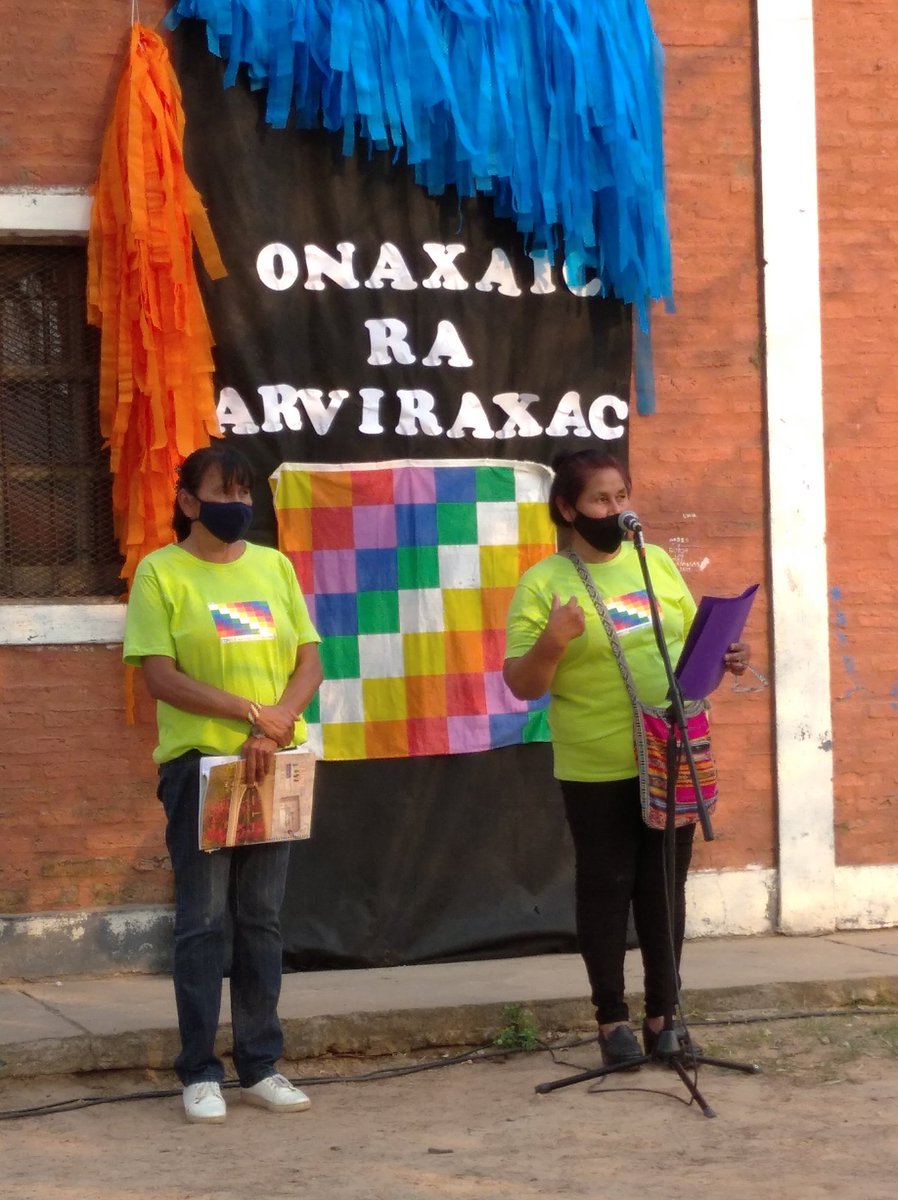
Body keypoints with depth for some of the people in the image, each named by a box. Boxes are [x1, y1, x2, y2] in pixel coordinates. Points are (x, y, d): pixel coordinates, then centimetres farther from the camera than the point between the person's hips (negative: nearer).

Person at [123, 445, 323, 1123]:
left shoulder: (274, 566, 10)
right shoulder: (162, 572, -3)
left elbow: (310, 662, 6)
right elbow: (160, 676, -11)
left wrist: (274, 730, -10)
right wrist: (251, 713, -16)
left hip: (274, 764, 4)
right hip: (199, 763, -4)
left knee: (263, 917, 8)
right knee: (203, 919, -1)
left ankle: (261, 1066, 15)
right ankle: (200, 1073, 5)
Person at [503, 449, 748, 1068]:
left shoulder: (657, 562, 7)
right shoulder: (543, 582, -7)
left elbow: (692, 639, 17)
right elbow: (521, 684, -9)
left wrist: (725, 656, -3)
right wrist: (553, 640, -27)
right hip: (598, 770, -4)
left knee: (665, 888, 11)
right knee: (606, 889, 2)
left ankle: (664, 1013, 21)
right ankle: (613, 1019, 12)